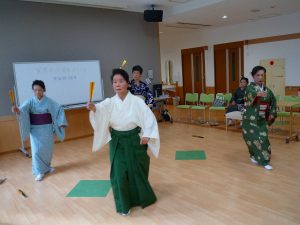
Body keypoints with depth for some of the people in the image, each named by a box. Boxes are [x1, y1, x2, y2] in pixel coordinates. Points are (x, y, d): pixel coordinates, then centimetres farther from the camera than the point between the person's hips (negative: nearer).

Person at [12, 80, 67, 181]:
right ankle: (39, 171, 7)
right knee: (37, 150, -4)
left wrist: (61, 123, -11)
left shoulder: (49, 101, -6)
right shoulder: (30, 102, -6)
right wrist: (17, 110, -44)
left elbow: (59, 109, -3)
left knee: (48, 149, 11)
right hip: (35, 129, -1)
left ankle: (47, 166, 34)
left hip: (47, 129, 1)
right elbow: (23, 110, -21)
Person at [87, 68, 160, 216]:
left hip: (134, 140, -1)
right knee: (119, 173, 1)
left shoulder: (137, 101, -11)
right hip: (117, 142, 1)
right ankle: (124, 205, 21)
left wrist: (147, 135, -18)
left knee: (137, 170, 12)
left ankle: (142, 197, 40)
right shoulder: (110, 102, -6)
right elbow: (101, 110, -27)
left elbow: (149, 118, -9)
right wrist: (93, 108, -49)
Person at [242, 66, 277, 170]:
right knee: (253, 138, -4)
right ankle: (254, 155, 18)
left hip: (262, 119, 4)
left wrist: (272, 114, 10)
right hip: (250, 119, -4)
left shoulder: (267, 90, 5)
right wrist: (258, 94, -58)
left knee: (263, 138, 0)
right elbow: (251, 94, -36)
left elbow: (273, 102, 19)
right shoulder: (250, 88, -11)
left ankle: (264, 159, 16)